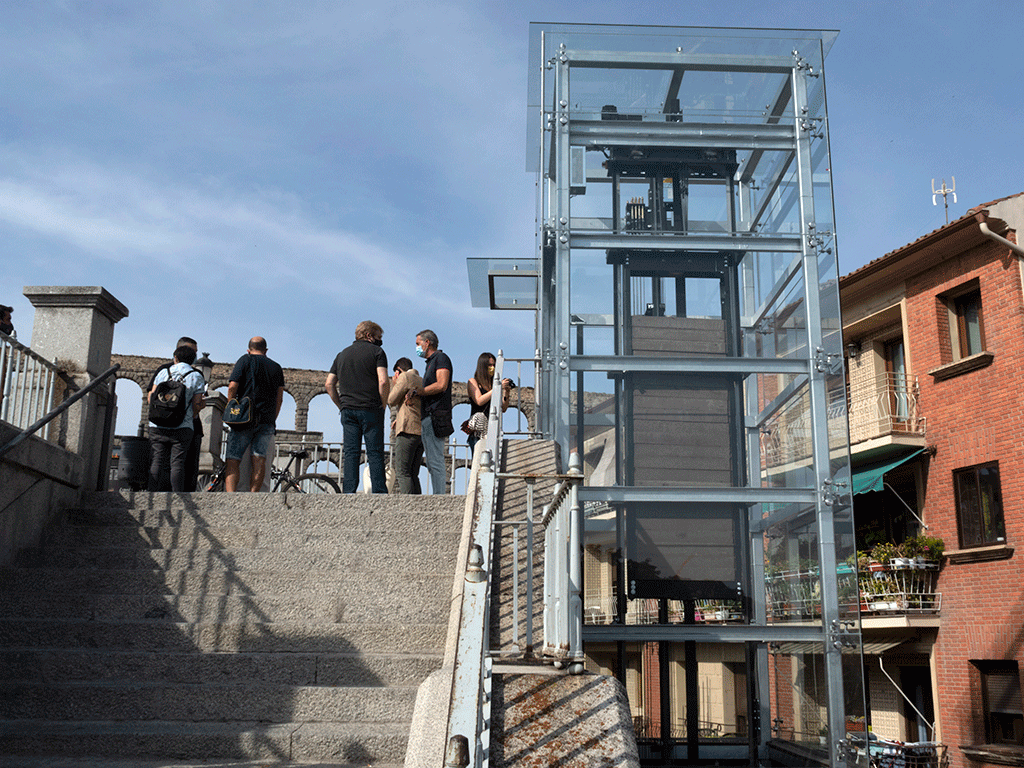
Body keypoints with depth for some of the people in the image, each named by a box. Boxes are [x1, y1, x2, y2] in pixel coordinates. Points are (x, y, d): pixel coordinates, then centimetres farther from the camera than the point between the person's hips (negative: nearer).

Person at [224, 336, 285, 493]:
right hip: (267, 421, 3)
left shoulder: (245, 360, 8)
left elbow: (232, 387, -3)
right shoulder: (276, 367, 19)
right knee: (259, 459, -2)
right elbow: (279, 399, 14)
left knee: (232, 460, -5)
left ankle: (230, 496, -21)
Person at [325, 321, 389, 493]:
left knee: (350, 453, 4)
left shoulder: (342, 354, 18)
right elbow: (383, 382, -12)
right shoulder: (376, 352, 1)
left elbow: (329, 384, 13)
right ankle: (379, 492, -5)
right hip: (370, 410, -4)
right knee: (375, 453, -2)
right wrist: (383, 404, -1)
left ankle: (348, 492, -2)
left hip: (347, 410, 4)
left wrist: (341, 405, 15)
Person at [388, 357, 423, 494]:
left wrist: (393, 384, 13)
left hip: (408, 430, -8)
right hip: (422, 430, 8)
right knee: (413, 474, 9)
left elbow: (391, 400, -2)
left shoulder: (405, 377, 0)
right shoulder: (421, 381, 23)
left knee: (402, 472, -11)